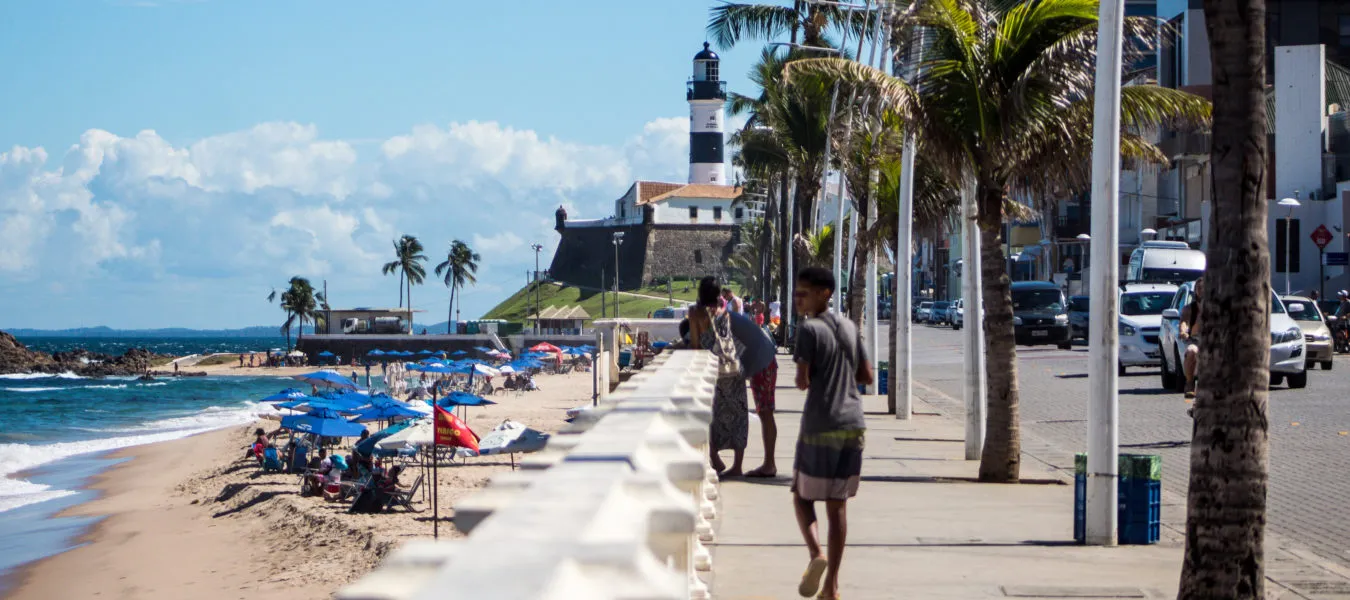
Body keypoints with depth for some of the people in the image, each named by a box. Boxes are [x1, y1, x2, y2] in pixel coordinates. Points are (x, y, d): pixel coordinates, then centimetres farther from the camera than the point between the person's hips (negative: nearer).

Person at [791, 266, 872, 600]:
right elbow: (866, 376, 14)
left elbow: (802, 381, -15)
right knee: (837, 504, 8)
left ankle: (815, 553, -15)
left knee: (802, 495, 10)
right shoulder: (849, 328, 11)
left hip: (820, 426, -5)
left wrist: (803, 381, 5)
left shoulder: (809, 329, -10)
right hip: (852, 425, 5)